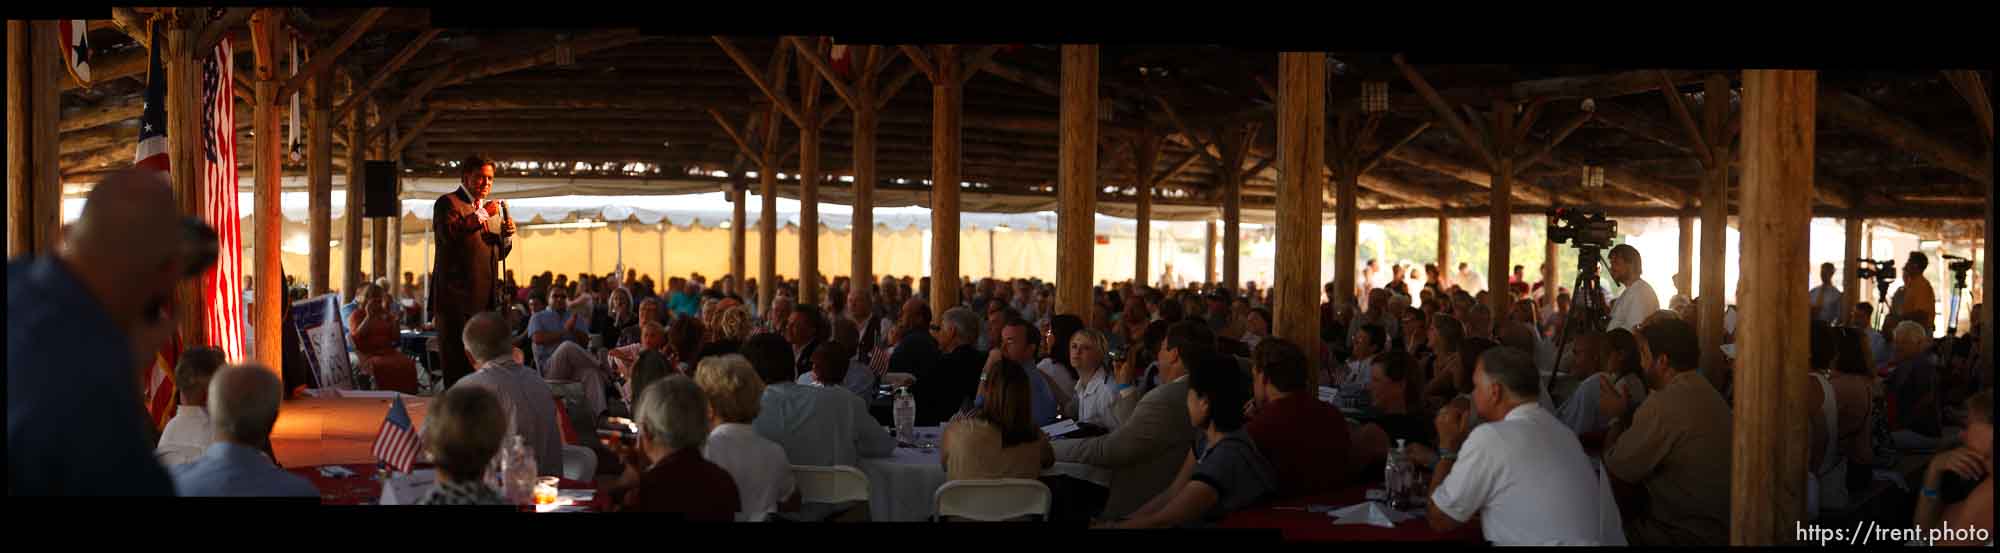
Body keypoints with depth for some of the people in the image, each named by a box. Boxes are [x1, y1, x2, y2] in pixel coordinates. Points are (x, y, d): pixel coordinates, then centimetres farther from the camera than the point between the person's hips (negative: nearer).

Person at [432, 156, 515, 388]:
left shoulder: (491, 209, 22)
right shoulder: (448, 202, -1)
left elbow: (499, 254, 22)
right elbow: (449, 234, -20)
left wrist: (507, 236, 2)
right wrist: (481, 215, -17)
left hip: (484, 297, 7)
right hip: (457, 295, -7)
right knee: (456, 358, -5)